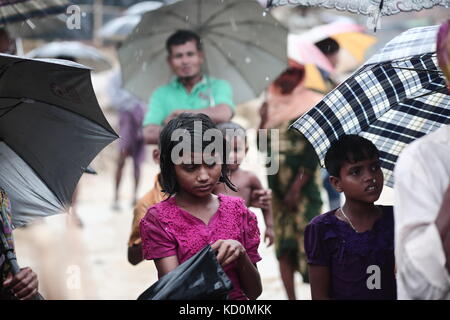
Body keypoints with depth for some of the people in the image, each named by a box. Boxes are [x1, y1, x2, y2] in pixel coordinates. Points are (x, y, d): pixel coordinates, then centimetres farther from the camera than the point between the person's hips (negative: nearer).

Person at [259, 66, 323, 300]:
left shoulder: (308, 106, -2)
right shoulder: (270, 106, 13)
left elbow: (313, 150, -9)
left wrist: (298, 186, -15)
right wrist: (264, 121, -7)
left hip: (303, 185, -5)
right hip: (277, 188, 5)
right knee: (283, 246, 3)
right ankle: (291, 297, 6)